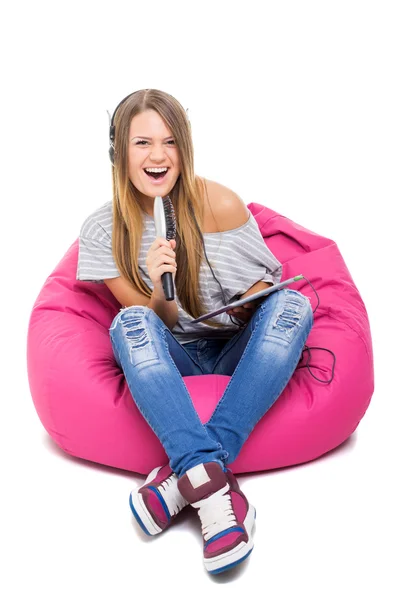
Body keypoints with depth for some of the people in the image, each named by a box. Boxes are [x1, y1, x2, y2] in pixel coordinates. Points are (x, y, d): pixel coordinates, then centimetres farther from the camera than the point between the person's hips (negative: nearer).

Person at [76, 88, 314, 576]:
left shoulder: (219, 203, -8)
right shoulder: (103, 231, -5)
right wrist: (159, 292, -26)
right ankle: (214, 486, -45)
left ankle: (185, 475, -37)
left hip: (237, 353, 1)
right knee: (129, 322, -30)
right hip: (172, 361, 0)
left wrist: (251, 306, -20)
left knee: (293, 304, -28)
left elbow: (265, 285, 2)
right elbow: (155, 322, -4)